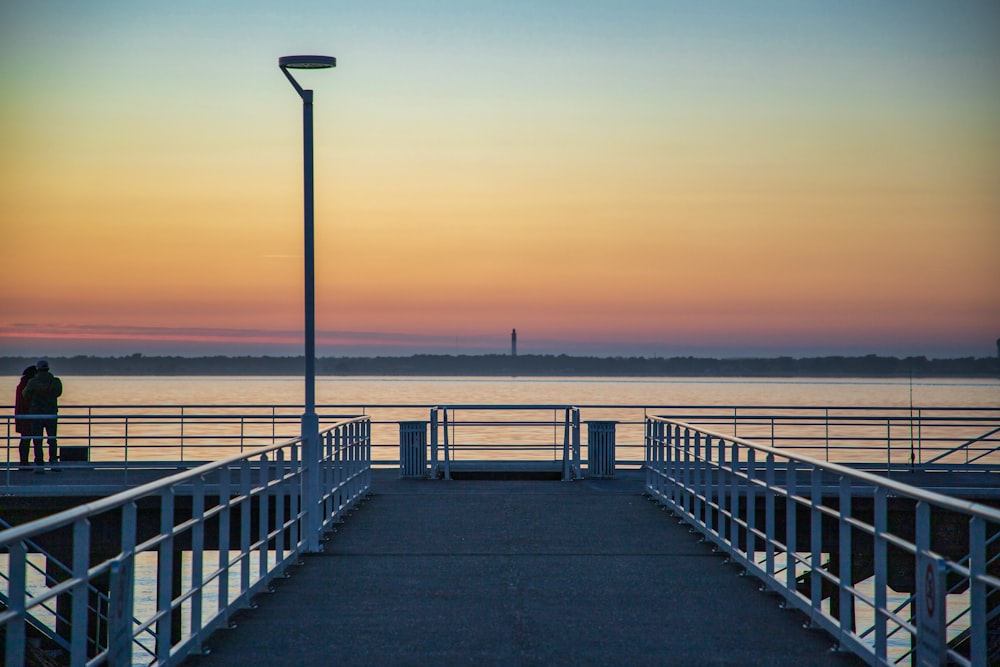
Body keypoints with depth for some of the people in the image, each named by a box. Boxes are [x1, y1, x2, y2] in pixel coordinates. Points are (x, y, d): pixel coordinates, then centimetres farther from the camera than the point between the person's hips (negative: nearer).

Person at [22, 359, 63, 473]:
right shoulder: (56, 382, -4)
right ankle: (54, 462, 4)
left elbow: (25, 394, 6)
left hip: (37, 414, -2)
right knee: (52, 440, 14)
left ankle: (39, 465, 1)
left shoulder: (33, 382, -10)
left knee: (37, 441, 4)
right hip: (52, 414, 2)